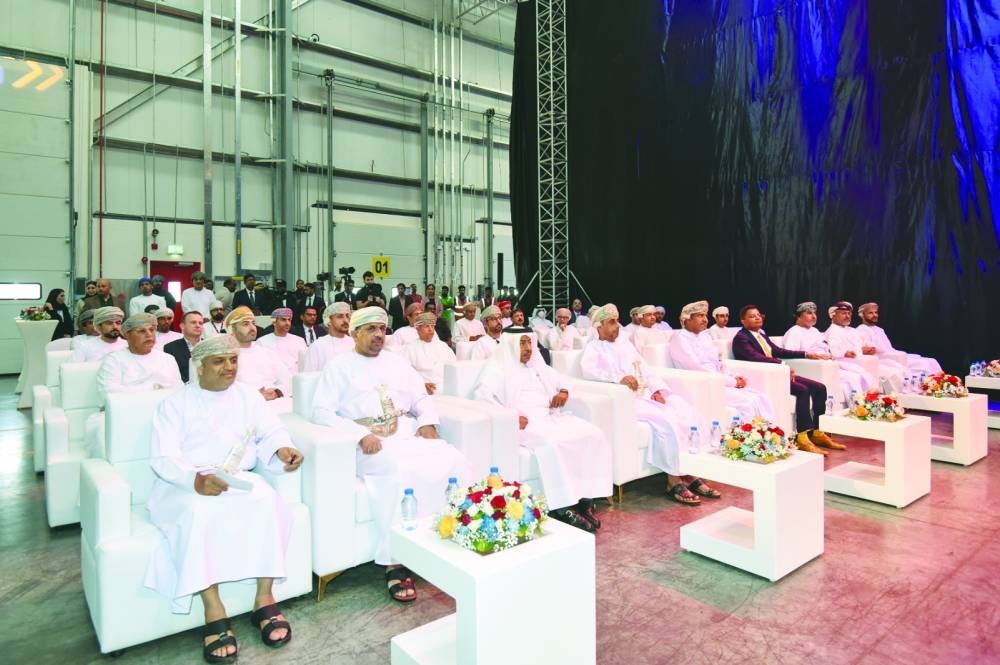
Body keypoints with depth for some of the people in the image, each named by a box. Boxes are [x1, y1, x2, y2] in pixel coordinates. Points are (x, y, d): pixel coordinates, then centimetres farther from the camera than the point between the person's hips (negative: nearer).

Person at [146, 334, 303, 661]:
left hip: (239, 479, 2)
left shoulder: (248, 395, 15)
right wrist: (196, 480, -26)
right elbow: (163, 458, -6)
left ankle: (264, 599, -20)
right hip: (185, 484, -2)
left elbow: (270, 432, 8)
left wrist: (282, 449, -17)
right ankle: (214, 612, -28)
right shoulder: (176, 403, 5)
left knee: (267, 502, -30)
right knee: (199, 513, -36)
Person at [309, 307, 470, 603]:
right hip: (370, 444, -5)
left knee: (453, 461, -22)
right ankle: (396, 562, -26)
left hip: (410, 435, 5)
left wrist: (428, 422, 0)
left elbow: (422, 397, 22)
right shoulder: (339, 366, 6)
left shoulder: (397, 362, 21)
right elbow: (321, 411, -6)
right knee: (402, 471, -36)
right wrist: (361, 435, -18)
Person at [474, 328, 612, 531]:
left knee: (593, 436, -17)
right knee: (553, 444, -36)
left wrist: (563, 392, 9)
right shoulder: (498, 369, 6)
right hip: (524, 422, -6)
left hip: (551, 416, 7)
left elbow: (562, 381, 34)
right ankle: (562, 508, -28)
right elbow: (483, 396, -9)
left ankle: (585, 499, -17)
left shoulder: (538, 366, 26)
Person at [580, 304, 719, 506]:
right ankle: (674, 480, -18)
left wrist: (657, 390, -1)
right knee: (666, 420, -29)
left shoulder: (624, 343, 23)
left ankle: (690, 474, -12)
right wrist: (619, 377, -31)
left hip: (647, 393, 7)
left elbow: (645, 370, 19)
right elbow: (587, 370, -19)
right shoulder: (593, 348, 3)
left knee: (688, 413, -15)